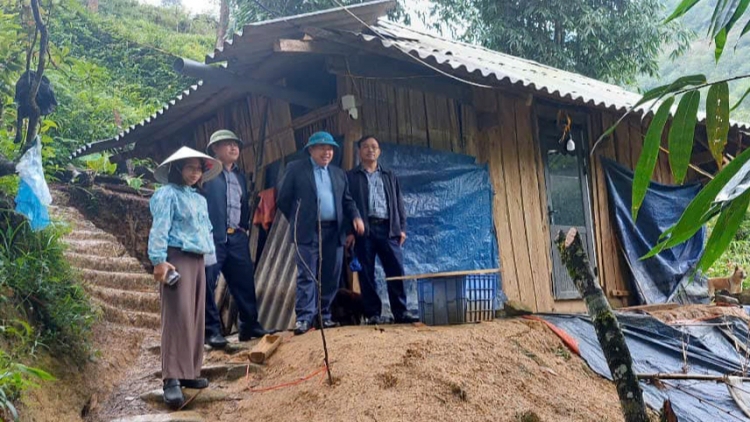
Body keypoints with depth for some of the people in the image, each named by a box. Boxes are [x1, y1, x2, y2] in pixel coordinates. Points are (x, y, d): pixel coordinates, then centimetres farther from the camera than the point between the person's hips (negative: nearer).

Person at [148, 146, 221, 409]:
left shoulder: (199, 199, 21)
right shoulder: (167, 194, -5)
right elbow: (159, 229, -14)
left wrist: (210, 258, 17)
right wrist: (159, 260, -23)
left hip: (198, 260, 9)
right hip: (177, 259, -9)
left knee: (195, 318, 10)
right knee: (178, 317, -14)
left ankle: (189, 372, 17)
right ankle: (172, 379, -15)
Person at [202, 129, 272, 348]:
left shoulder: (240, 176, 21)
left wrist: (244, 227, 13)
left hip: (237, 237, 7)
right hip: (213, 238, -7)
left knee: (245, 281, 8)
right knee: (207, 284, -5)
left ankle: (249, 326, 18)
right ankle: (212, 330, 2)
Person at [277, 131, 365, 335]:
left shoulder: (339, 173, 18)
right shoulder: (295, 169, 3)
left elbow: (347, 200, 17)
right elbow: (283, 199, 4)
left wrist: (356, 216, -1)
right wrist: (298, 221, 6)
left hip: (334, 231, 5)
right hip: (308, 231, -5)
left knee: (331, 277, 5)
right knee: (307, 275, -8)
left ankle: (323, 315, 14)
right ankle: (304, 318, -8)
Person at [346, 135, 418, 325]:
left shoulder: (390, 176, 20)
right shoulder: (350, 177, 10)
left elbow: (398, 203, 16)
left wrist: (402, 228, 5)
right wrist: (349, 231, -8)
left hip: (387, 228, 2)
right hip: (364, 229, -2)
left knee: (396, 270, -5)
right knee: (366, 273, -2)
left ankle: (400, 312, 0)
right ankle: (372, 314, 4)